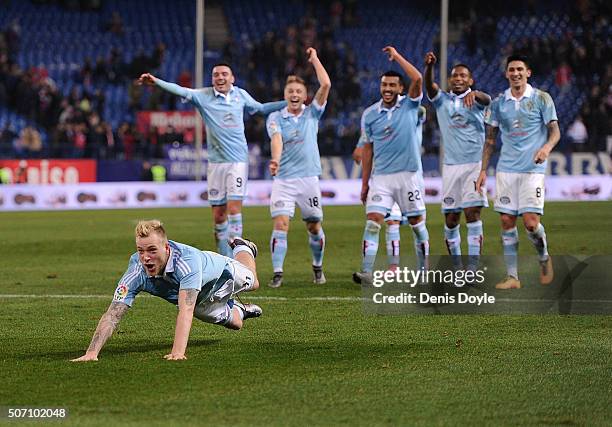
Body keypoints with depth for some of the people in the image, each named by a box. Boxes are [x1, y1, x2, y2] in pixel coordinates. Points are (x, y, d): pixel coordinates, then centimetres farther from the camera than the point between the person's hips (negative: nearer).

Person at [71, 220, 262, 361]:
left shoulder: (187, 259, -54)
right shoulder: (136, 272, -43)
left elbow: (186, 310, -61)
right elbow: (112, 316, -45)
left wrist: (178, 352, -72)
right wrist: (91, 353, -57)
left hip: (217, 270, -2)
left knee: (252, 283, 34)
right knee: (234, 323, 28)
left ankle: (242, 248, 66)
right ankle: (238, 309, 64)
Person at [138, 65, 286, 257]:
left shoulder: (241, 94, 8)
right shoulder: (204, 96, 2)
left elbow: (261, 108, 24)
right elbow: (181, 91, -12)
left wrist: (288, 103, 22)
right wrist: (156, 81, -26)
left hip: (238, 161, -1)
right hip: (215, 162, 1)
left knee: (234, 208, -13)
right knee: (218, 216, 2)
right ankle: (225, 258, 11)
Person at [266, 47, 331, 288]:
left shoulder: (312, 114, 7)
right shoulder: (275, 118, 3)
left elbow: (325, 85, -5)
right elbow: (276, 139, -17)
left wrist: (314, 59, 3)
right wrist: (275, 159, -35)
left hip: (308, 177, 1)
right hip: (283, 179, -1)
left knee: (314, 227, 8)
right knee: (280, 224, -14)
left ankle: (318, 268, 27)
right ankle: (277, 273, -12)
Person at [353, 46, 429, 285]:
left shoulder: (410, 105, 0)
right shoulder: (369, 115, 6)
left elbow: (417, 79, -19)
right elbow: (368, 150, 11)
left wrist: (397, 56, -11)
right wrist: (364, 183, 10)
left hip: (409, 174, -1)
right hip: (381, 176, 1)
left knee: (417, 223, 6)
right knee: (372, 222, -11)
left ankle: (424, 270, 19)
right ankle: (366, 272, -17)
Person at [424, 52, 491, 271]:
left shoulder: (475, 100, 4)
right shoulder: (442, 100, 10)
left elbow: (487, 99, -20)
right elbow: (429, 85, -10)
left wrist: (474, 93, -44)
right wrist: (429, 66, -31)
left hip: (475, 164, -2)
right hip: (451, 165, 2)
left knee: (473, 213, -12)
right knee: (451, 218, 3)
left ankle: (473, 266, -13)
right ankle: (455, 265, 17)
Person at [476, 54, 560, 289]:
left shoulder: (541, 98, 1)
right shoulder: (498, 103, 9)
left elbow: (554, 131, -1)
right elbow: (490, 139, 15)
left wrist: (547, 147, -23)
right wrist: (483, 170, 9)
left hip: (533, 169, -3)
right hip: (506, 170, 3)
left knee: (531, 222, -12)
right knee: (507, 221, -1)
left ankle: (544, 258, 17)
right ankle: (512, 276, 4)